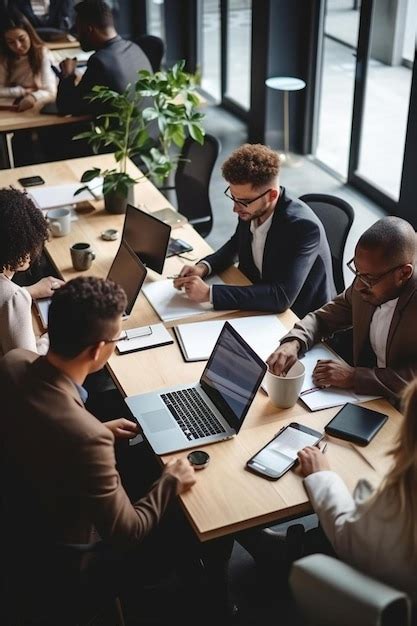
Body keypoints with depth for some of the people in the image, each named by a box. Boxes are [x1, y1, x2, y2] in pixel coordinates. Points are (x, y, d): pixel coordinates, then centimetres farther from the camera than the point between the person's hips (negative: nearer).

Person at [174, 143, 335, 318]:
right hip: (258, 305, 6)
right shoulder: (251, 210, -9)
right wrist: (204, 267, -7)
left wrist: (210, 293, -35)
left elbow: (282, 297, -36)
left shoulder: (304, 227, -29)